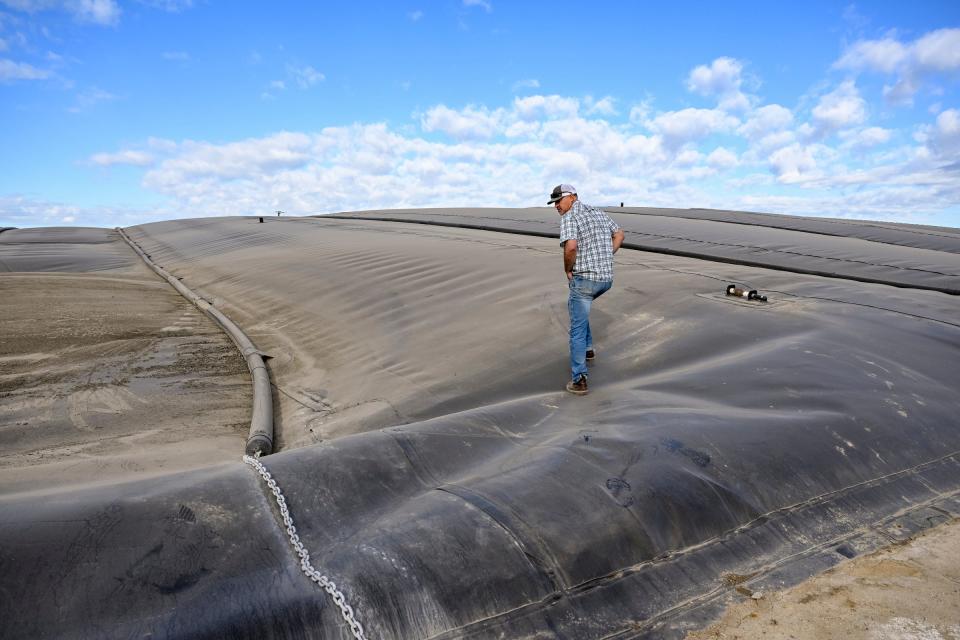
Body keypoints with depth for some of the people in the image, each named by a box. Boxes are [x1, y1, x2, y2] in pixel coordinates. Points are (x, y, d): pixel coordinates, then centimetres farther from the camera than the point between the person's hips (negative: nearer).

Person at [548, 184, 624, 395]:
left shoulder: (569, 218, -11)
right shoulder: (597, 212, 15)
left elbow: (571, 247, -28)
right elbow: (619, 234, 24)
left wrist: (567, 270, -10)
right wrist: (604, 259, 17)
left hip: (584, 279, -8)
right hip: (606, 278, 8)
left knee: (578, 330, 1)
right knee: (574, 304, 34)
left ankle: (579, 380, 0)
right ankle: (587, 348, 35)